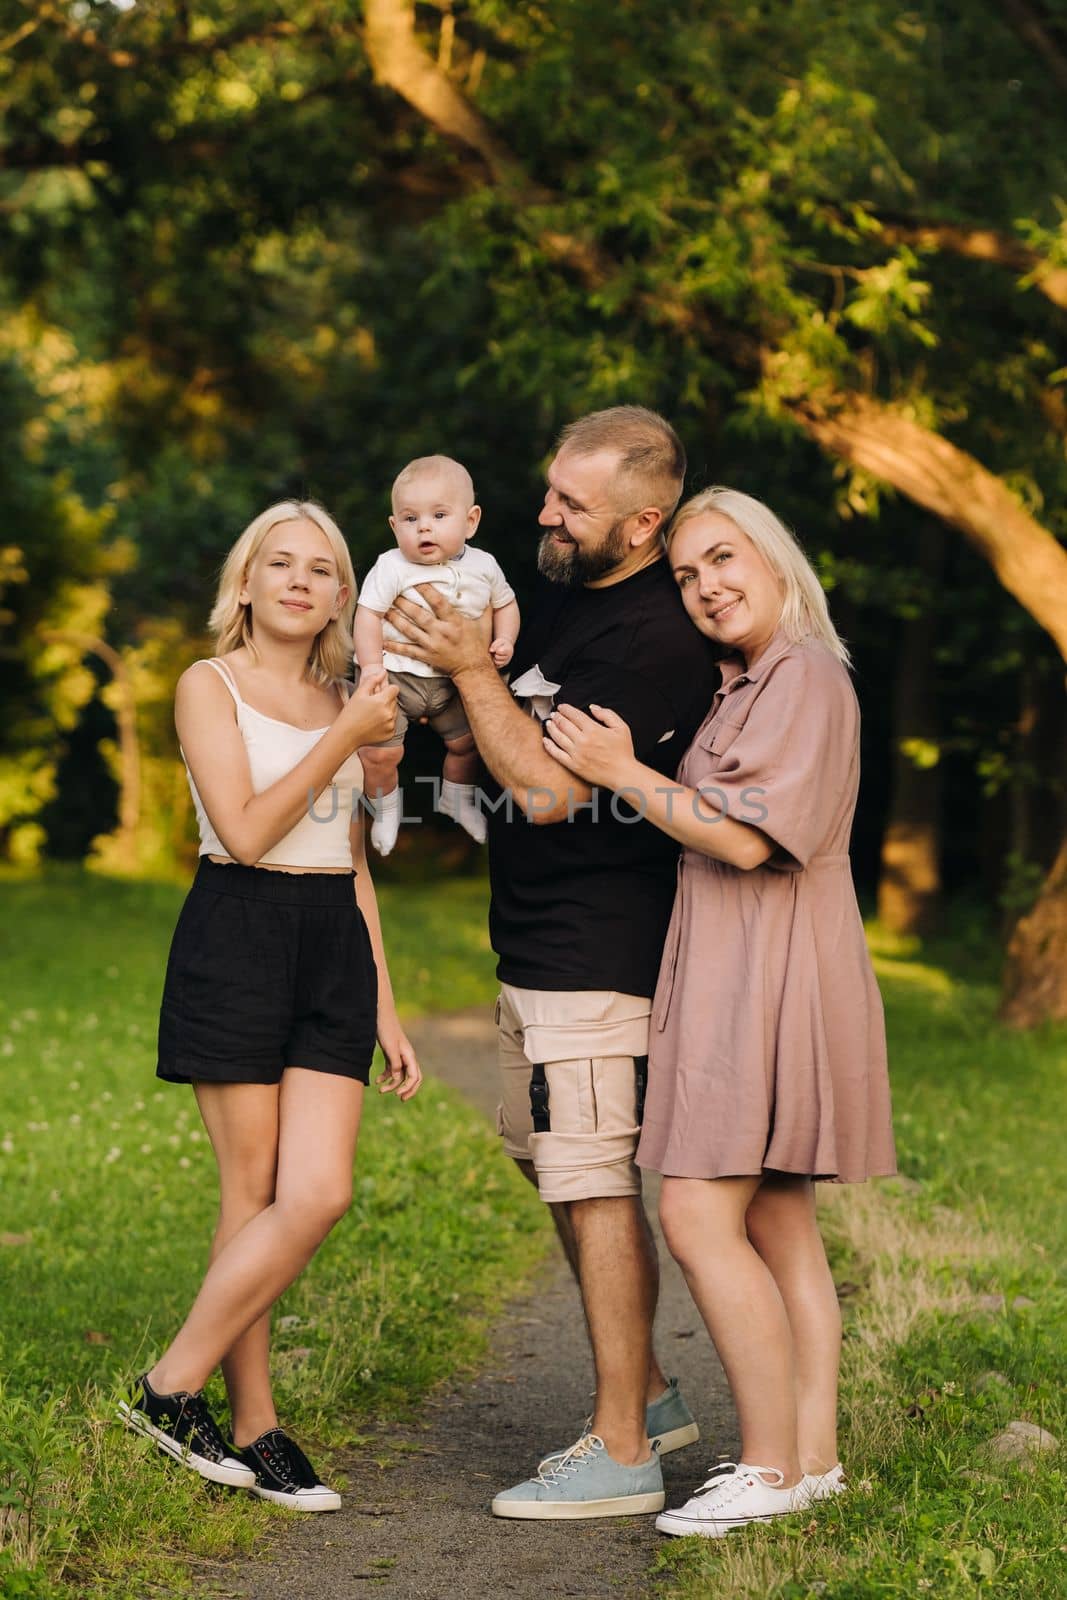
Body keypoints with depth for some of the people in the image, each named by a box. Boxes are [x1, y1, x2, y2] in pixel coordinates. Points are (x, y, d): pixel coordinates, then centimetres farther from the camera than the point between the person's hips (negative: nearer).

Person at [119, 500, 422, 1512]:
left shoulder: (347, 703, 17)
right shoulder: (211, 686, 0)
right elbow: (246, 831, -13)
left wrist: (384, 1006, 17)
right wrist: (346, 738, -10)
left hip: (335, 952, 5)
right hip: (237, 943, -5)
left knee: (320, 1195, -7)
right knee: (255, 1196, -4)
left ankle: (173, 1388, 4)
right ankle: (254, 1428, 7)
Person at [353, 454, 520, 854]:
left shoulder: (482, 566, -3)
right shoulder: (391, 569, -16)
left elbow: (504, 603, 12)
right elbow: (368, 615, -16)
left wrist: (504, 640, -5)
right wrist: (371, 667, -25)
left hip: (455, 680, 4)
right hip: (395, 676, -4)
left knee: (467, 741, 17)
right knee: (379, 752, -11)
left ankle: (457, 798, 46)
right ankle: (386, 809, 18)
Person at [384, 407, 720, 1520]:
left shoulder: (651, 638, -21)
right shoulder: (565, 591, 10)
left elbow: (547, 789, -23)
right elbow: (521, 740, 23)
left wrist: (471, 669, -17)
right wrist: (457, 675, 5)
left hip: (597, 950, -10)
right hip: (536, 946, 10)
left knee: (594, 1186, -6)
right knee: (557, 1167, 17)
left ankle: (619, 1454, 2)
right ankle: (646, 1395, 30)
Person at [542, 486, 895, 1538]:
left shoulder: (804, 678, -12)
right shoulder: (743, 689, 19)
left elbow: (749, 837, -20)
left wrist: (625, 774, -12)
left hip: (769, 976, -10)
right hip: (736, 978, 10)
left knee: (699, 1218, -12)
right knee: (777, 1226, 9)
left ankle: (770, 1468, -6)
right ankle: (813, 1454, 13)